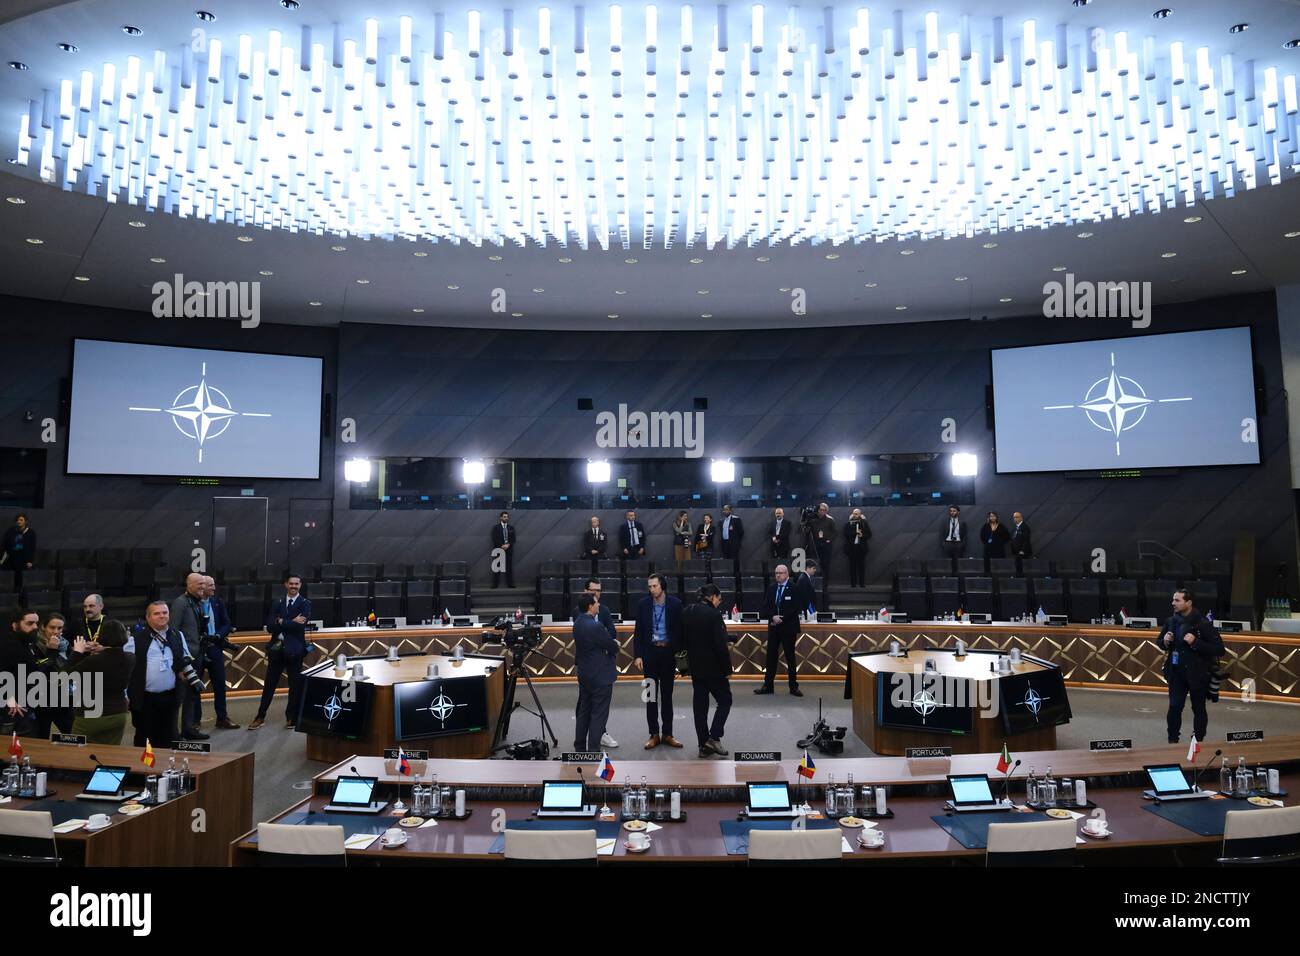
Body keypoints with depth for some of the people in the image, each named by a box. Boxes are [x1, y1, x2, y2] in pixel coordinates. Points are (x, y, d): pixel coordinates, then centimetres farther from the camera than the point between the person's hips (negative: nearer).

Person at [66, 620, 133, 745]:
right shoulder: (130, 660, -8)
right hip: (118, 715, 5)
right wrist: (102, 651, 9)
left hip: (89, 716, -5)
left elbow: (70, 673, -6)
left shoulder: (94, 660, -23)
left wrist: (77, 652, 5)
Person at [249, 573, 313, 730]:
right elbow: (270, 626, -4)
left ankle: (292, 717, 19)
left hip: (294, 650, -3)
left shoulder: (305, 604, -2)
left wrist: (281, 622, -12)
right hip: (276, 648, 3)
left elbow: (300, 625, -17)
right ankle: (260, 717, 21)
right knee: (269, 684, 9)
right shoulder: (277, 603, 8)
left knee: (295, 685, 6)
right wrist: (291, 623, -16)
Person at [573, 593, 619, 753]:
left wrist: (610, 644, 7)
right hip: (601, 676, -9)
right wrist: (616, 644, 7)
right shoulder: (595, 626, -24)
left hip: (584, 673, 9)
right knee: (599, 715, -1)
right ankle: (593, 752, 2)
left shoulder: (577, 623, 4)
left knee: (583, 711, 17)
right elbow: (613, 648, -16)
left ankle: (580, 747, 26)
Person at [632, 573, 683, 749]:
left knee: (667, 695, 9)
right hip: (650, 652, 0)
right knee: (651, 695, 4)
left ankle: (667, 734, 17)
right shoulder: (643, 604, -1)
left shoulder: (675, 604, -3)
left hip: (668, 653, 0)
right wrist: (638, 655, -4)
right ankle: (654, 735, 13)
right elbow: (638, 632, 2)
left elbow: (680, 631, 0)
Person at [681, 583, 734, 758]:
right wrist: (727, 669, -10)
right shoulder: (713, 614, -18)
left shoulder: (686, 613, 3)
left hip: (695, 667, 7)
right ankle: (714, 738, -3)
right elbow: (720, 644, -19)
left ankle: (704, 745, 16)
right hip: (713, 667, -6)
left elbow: (684, 640, 10)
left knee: (699, 704, 11)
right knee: (725, 701, 9)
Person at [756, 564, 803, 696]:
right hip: (773, 627, 4)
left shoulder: (794, 589, -6)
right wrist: (773, 616, -13)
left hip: (789, 628, -4)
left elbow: (796, 608, -12)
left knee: (790, 657, 4)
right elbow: (765, 607, 5)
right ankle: (768, 686, 12)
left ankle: (793, 687, 12)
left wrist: (782, 618, -17)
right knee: (771, 656, 6)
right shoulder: (771, 589, 8)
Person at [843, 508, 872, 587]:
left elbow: (869, 534, 5)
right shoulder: (848, 524, 5)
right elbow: (846, 534, -6)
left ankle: (862, 584, 7)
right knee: (852, 566, 0)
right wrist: (855, 532, -17)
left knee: (862, 566, 2)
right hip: (851, 547, 0)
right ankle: (853, 584, 5)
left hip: (861, 547, 0)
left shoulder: (864, 523, 6)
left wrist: (862, 535, -14)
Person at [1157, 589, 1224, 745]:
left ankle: (1198, 742, 25)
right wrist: (1165, 641, -8)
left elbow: (1219, 649, -16)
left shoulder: (1203, 623, -14)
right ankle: (1172, 741, 9)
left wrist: (1196, 642, -26)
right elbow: (1159, 642, 15)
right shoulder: (1171, 621, 1)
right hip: (1176, 672, 3)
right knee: (1174, 707, 0)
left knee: (1199, 709, 11)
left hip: (1197, 674, -3)